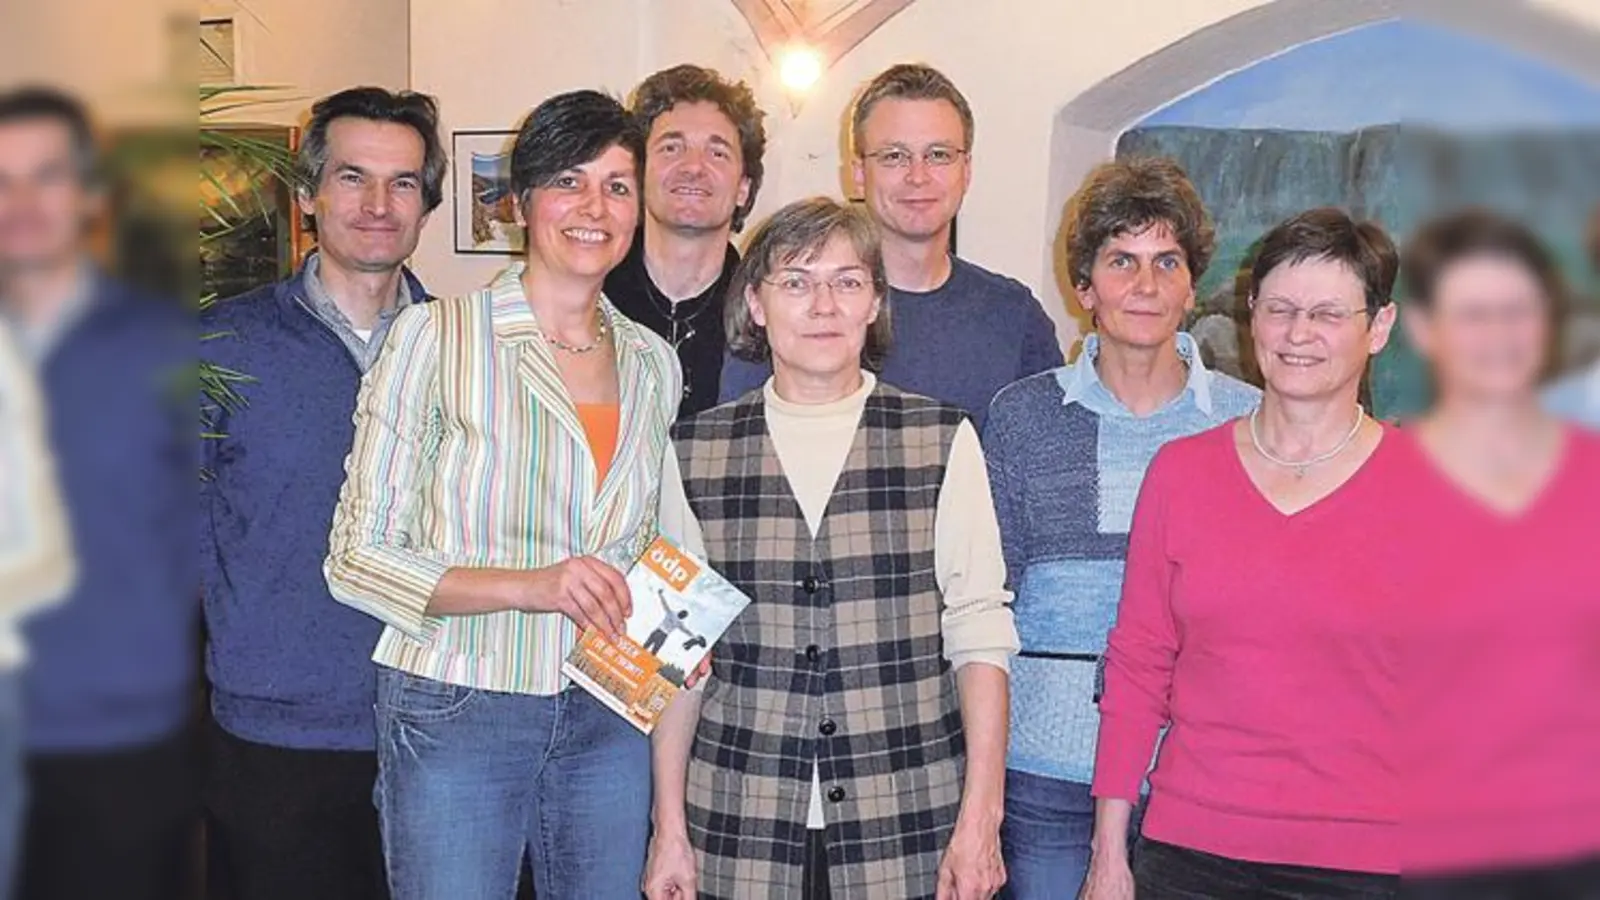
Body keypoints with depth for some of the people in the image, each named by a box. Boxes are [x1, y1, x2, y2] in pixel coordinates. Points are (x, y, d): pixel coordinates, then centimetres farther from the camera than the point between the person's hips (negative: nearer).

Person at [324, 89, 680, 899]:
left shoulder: (652, 363, 7)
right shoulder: (436, 336, -8)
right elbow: (357, 560, -9)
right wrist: (528, 586, -22)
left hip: (608, 722, 5)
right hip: (456, 719, -4)